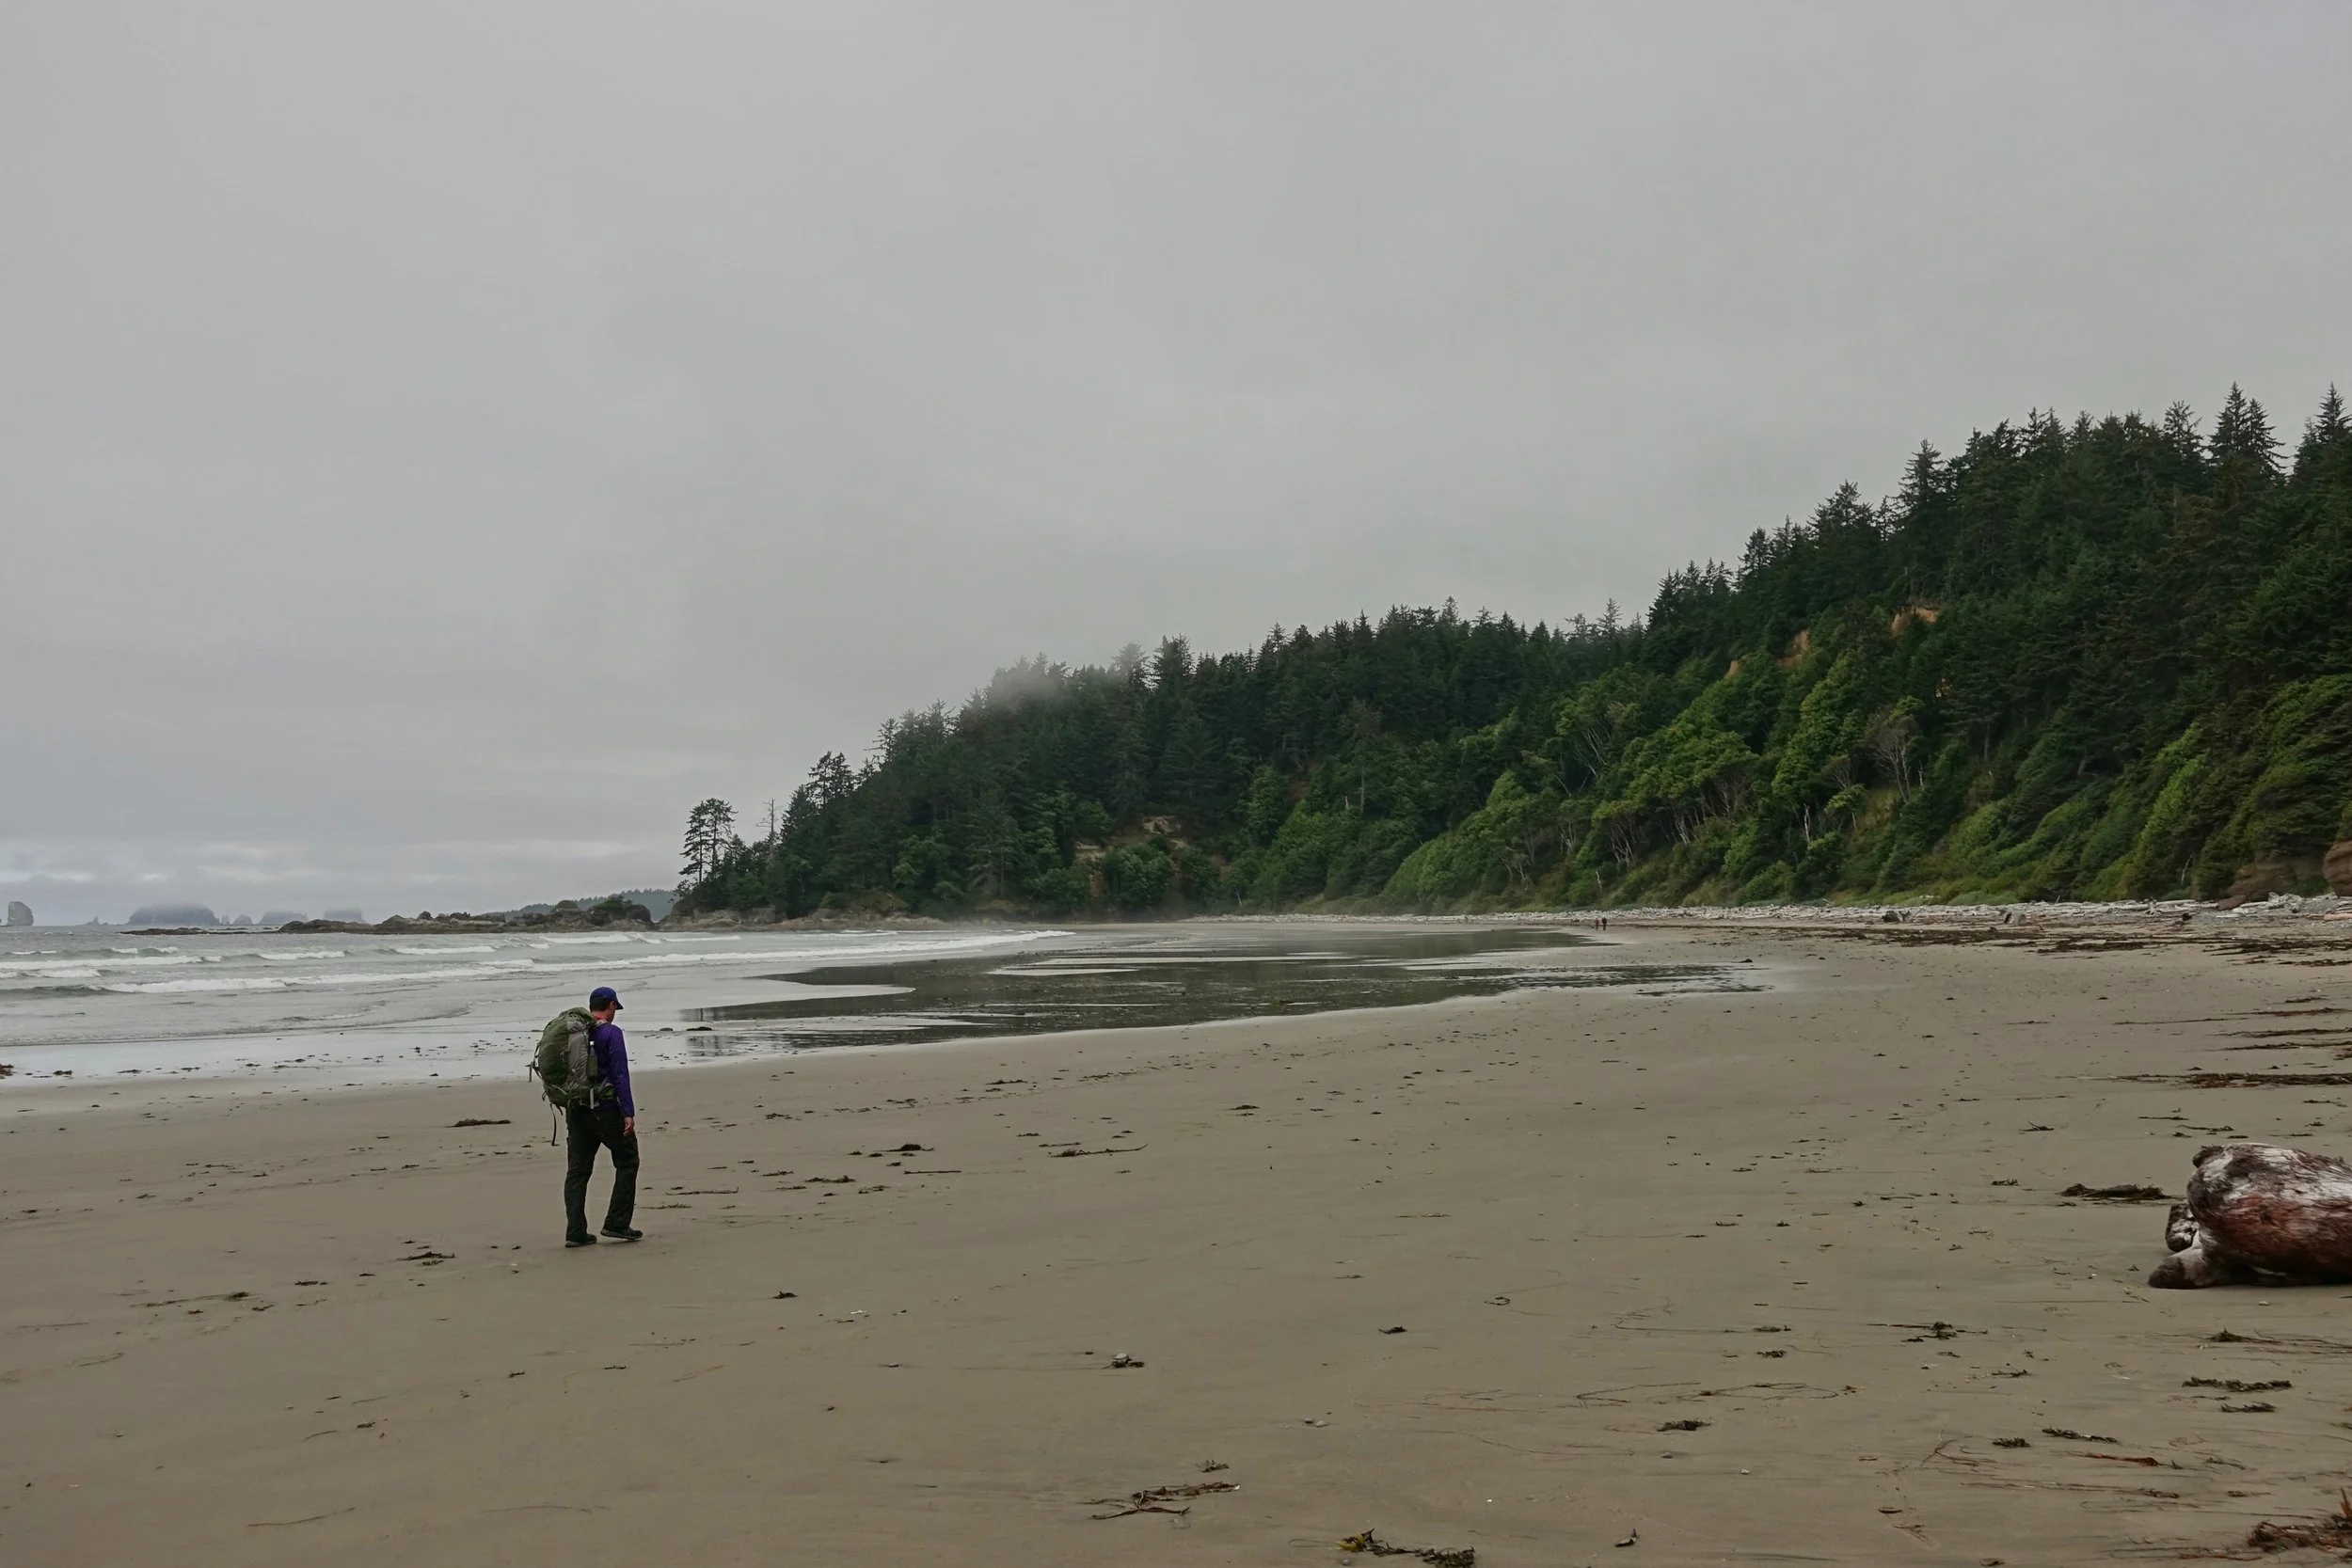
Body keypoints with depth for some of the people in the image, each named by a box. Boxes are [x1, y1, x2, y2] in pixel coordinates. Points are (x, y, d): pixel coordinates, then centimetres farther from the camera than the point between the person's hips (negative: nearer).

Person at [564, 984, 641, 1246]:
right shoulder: (611, 1033, -10)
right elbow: (620, 1075, -15)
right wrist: (628, 1112, -15)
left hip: (575, 1109, 6)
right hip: (604, 1108, -6)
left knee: (577, 1170, 8)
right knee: (627, 1161, 8)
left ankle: (575, 1232, 4)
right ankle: (616, 1224, 4)